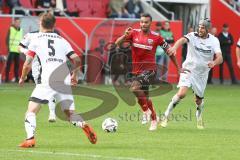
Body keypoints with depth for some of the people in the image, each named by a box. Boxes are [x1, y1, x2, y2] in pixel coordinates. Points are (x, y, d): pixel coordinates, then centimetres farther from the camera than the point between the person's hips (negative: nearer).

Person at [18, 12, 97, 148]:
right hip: (65, 81, 4)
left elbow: (28, 64, 5)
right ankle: (84, 126, -17)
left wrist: (22, 78, 23)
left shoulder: (36, 39, 11)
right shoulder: (62, 40, 20)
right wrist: (74, 74, 31)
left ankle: (30, 138, -20)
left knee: (31, 110, 2)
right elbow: (77, 60, 13)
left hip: (47, 81, -4)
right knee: (70, 114, 14)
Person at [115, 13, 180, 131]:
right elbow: (117, 43, -6)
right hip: (137, 70, 5)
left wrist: (178, 68, 6)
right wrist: (125, 35, -26)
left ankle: (146, 111, -9)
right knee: (144, 97, 15)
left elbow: (169, 51, 2)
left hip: (149, 69, -5)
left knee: (134, 88, -28)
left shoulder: (156, 37, -8)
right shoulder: (134, 33, -1)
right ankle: (154, 120, 34)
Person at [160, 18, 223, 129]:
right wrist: (174, 48, -55)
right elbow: (182, 40, -32)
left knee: (199, 100, 11)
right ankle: (166, 116, -8)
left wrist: (214, 62, -39)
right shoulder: (192, 36, -11)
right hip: (188, 69, -2)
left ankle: (199, 118, 42)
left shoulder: (214, 41, -6)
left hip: (202, 73, 2)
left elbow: (220, 58, -14)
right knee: (182, 93, -22)